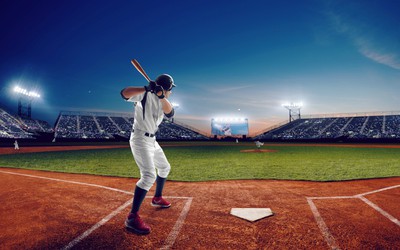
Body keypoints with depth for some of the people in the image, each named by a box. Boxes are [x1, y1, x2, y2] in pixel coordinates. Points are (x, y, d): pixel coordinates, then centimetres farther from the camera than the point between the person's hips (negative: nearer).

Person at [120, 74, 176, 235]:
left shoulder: (162, 100, 8)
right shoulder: (146, 95, -13)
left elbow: (170, 114, -12)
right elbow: (124, 93, -28)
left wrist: (161, 96, -26)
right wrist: (146, 88, -38)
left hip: (152, 140, 9)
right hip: (140, 140, -9)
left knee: (164, 167, 22)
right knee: (149, 175, -22)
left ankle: (157, 198, 41)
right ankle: (132, 217, -17)